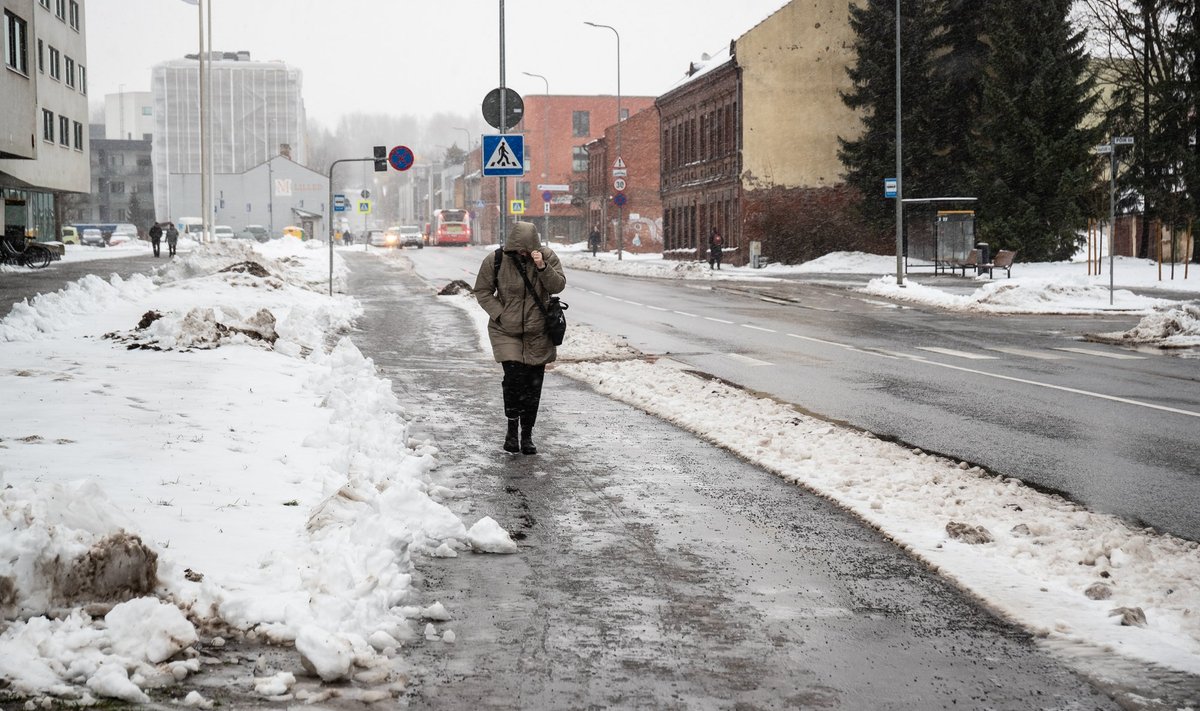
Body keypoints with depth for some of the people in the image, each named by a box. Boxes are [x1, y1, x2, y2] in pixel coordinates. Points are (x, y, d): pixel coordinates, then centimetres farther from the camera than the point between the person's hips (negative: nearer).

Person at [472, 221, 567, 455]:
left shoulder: (547, 256, -5)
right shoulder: (495, 260, -8)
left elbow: (558, 286, -11)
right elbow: (482, 292, 1)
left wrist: (542, 267, -26)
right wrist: (500, 314, -10)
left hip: (538, 333, 2)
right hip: (506, 331, -2)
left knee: (533, 384, 5)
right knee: (514, 376, -17)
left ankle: (527, 435, 19)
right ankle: (512, 429, 3)